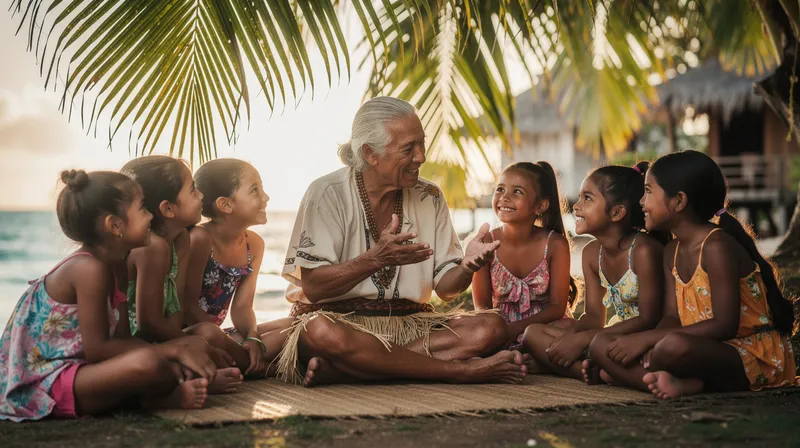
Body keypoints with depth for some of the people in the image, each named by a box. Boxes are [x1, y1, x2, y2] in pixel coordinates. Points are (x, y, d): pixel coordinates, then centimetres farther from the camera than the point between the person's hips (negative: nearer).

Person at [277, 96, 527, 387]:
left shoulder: (429, 198, 9)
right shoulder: (327, 193, -6)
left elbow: (445, 287, 6)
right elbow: (312, 287, -13)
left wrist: (467, 267, -17)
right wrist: (374, 260, -28)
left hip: (409, 323, 5)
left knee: (491, 328, -21)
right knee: (319, 332, -40)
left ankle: (336, 370, -30)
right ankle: (461, 370, -28)